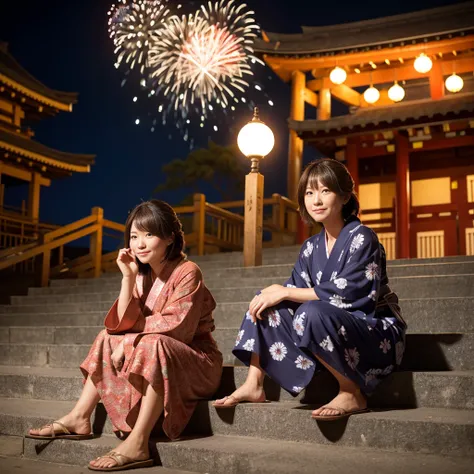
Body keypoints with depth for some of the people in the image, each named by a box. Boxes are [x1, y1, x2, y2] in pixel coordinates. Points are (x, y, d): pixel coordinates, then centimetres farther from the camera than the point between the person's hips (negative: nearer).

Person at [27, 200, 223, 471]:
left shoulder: (187, 272, -16)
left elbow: (177, 327, -24)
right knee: (107, 340, 7)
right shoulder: (143, 275, 6)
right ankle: (79, 420, 1)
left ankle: (138, 444, -35)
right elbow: (121, 325, -5)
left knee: (154, 345, -34)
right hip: (157, 356, 8)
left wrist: (130, 339, -16)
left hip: (197, 360, -8)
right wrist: (128, 277, -12)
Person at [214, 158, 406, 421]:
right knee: (265, 304, 1)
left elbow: (345, 293, -23)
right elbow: (295, 289, 3)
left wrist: (284, 292, -20)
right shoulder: (311, 247, 9)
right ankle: (253, 385, -6)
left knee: (312, 312, -35)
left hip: (379, 336, -7)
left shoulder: (361, 237, -13)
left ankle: (353, 394, -20)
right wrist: (271, 296, -21)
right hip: (334, 334, 7)